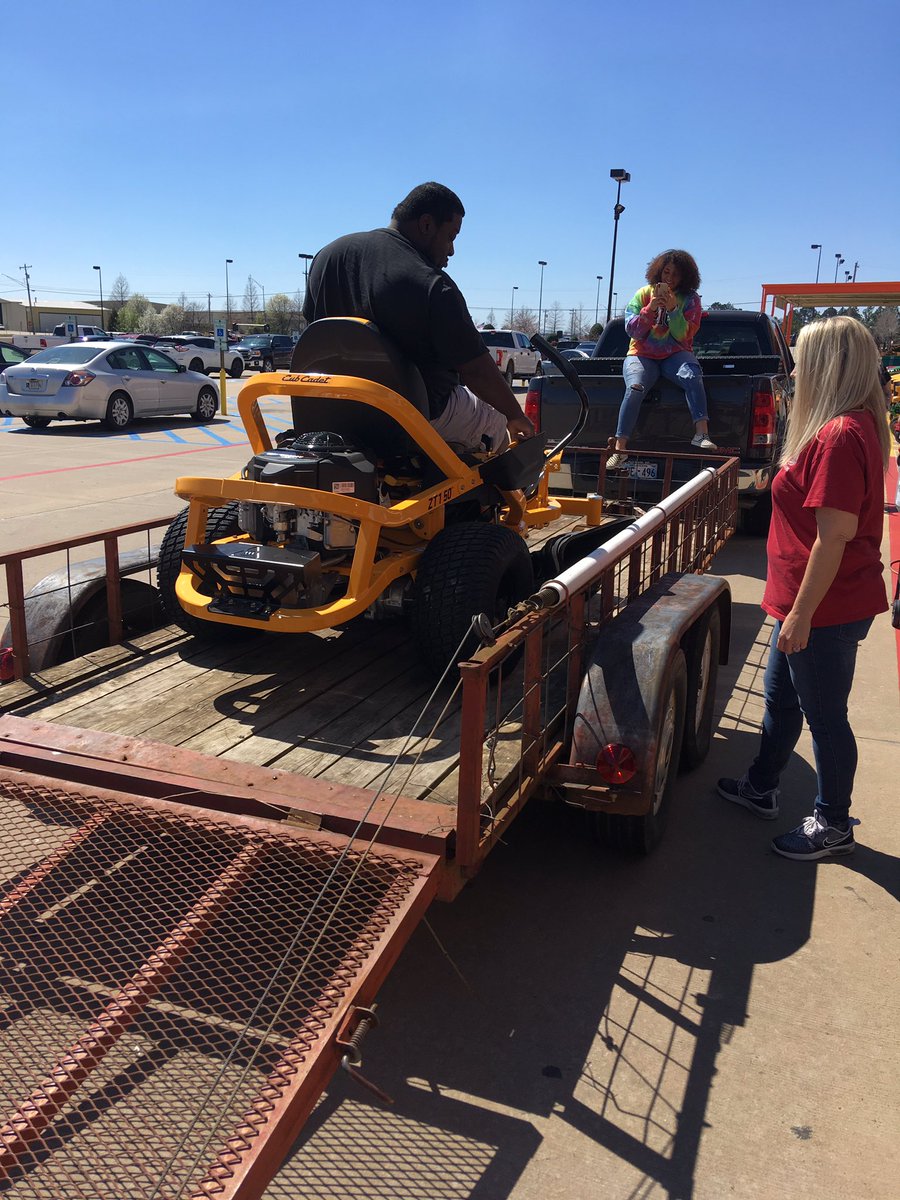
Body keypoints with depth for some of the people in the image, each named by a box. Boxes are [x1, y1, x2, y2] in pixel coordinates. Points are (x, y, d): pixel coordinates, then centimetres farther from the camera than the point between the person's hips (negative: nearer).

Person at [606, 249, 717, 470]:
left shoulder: (690, 299, 5)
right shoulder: (643, 294, 7)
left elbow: (683, 335, -6)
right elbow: (632, 331, -2)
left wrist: (673, 309, -18)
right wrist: (651, 308, -15)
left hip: (675, 355, 1)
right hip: (642, 355, 0)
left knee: (692, 377, -33)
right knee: (635, 388, -31)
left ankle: (702, 434, -42)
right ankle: (619, 450, -34)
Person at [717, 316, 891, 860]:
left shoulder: (839, 436, -23)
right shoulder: (856, 426, 9)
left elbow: (835, 535, -25)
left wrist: (801, 614, -21)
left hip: (826, 610, -10)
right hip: (813, 603, 10)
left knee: (824, 714, 6)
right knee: (781, 697, 23)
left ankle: (833, 825, 25)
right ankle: (761, 787, 42)